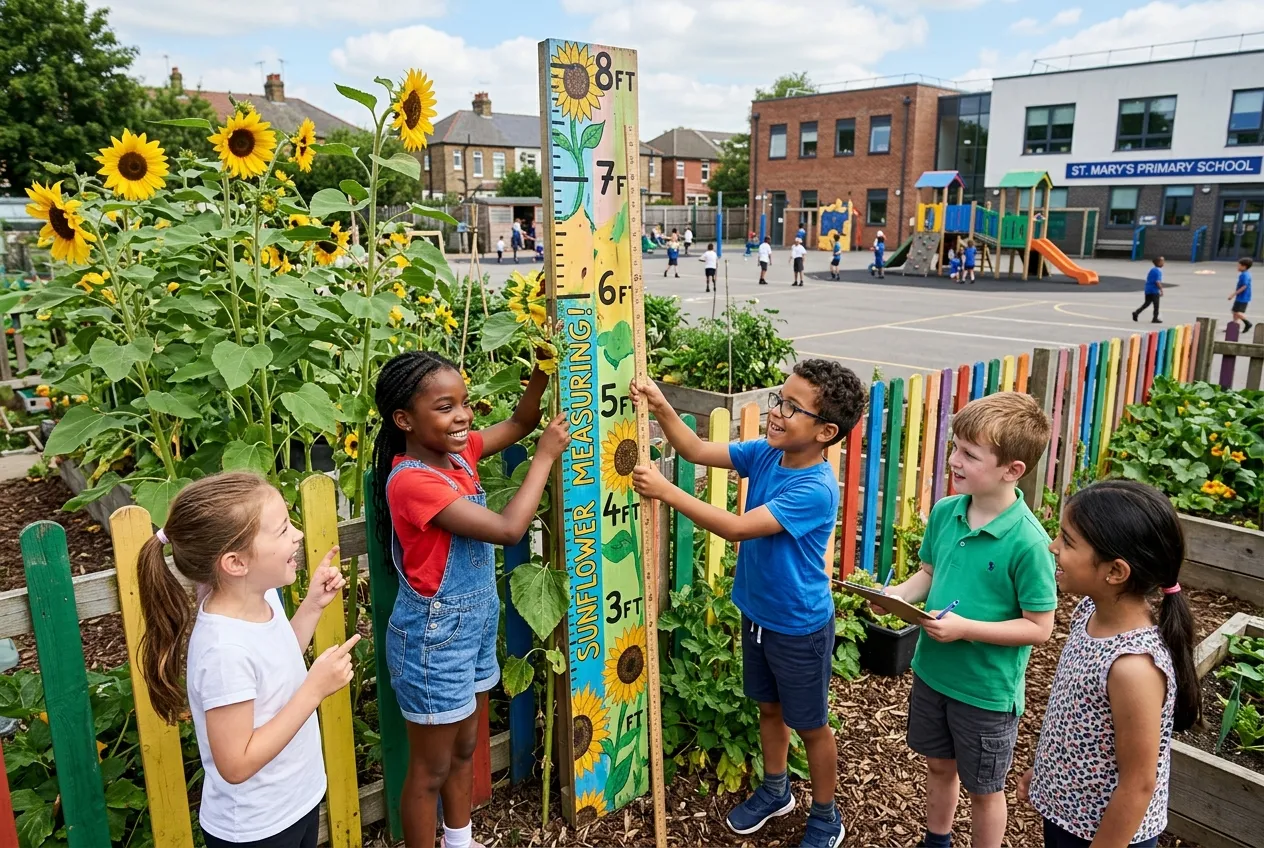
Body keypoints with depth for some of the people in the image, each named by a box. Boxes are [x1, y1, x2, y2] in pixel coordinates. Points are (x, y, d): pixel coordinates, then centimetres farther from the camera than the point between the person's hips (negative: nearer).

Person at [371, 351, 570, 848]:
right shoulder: (411, 481, -28)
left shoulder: (458, 453, -3)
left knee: (465, 748, 25)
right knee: (431, 769, 11)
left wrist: (542, 371, -7)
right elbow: (507, 529, -30)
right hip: (435, 639, -9)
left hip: (474, 627, 9)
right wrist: (546, 455, -22)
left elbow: (520, 423, 10)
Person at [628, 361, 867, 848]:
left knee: (810, 725, 14)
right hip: (757, 614, 7)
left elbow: (737, 528, -34)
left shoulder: (816, 491, -31)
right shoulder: (765, 454, -9)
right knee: (768, 707, 25)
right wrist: (661, 408, -24)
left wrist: (666, 492, -34)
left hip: (800, 628, -7)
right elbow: (698, 451, -7)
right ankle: (775, 791, 48)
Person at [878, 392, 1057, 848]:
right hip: (932, 670, 6)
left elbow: (1039, 627, -19)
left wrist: (965, 628, -27)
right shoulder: (944, 512, -8)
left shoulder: (1027, 541, -26)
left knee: (983, 788, 18)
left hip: (986, 689, -6)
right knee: (939, 765, 27)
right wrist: (899, 593, -12)